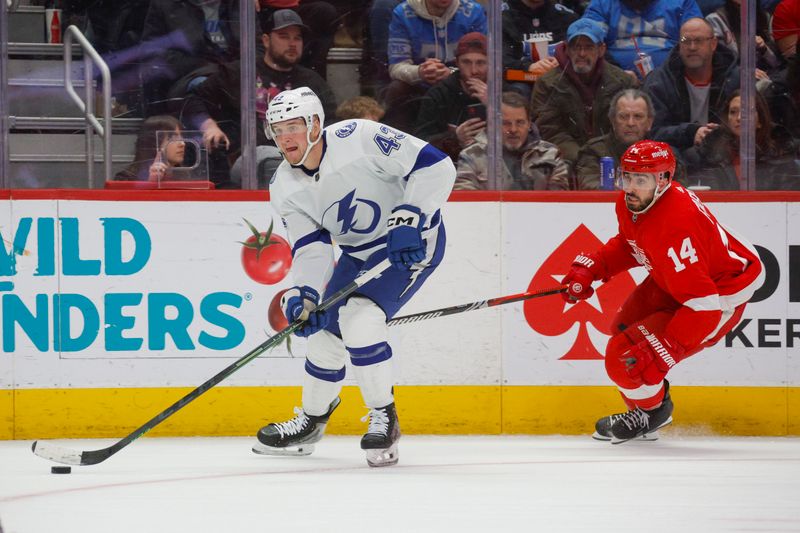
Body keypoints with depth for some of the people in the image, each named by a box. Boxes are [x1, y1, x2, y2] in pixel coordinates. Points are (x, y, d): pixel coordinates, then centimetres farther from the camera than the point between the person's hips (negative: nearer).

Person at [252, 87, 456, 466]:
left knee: (358, 317, -25)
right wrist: (305, 293, -27)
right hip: (359, 252, 7)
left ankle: (384, 417, -11)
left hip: (413, 240, -7)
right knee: (324, 332, 6)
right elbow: (311, 248, -9)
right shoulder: (285, 189, -7)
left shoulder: (359, 138, -26)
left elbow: (436, 166, -25)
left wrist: (409, 219, -32)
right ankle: (311, 421, 32)